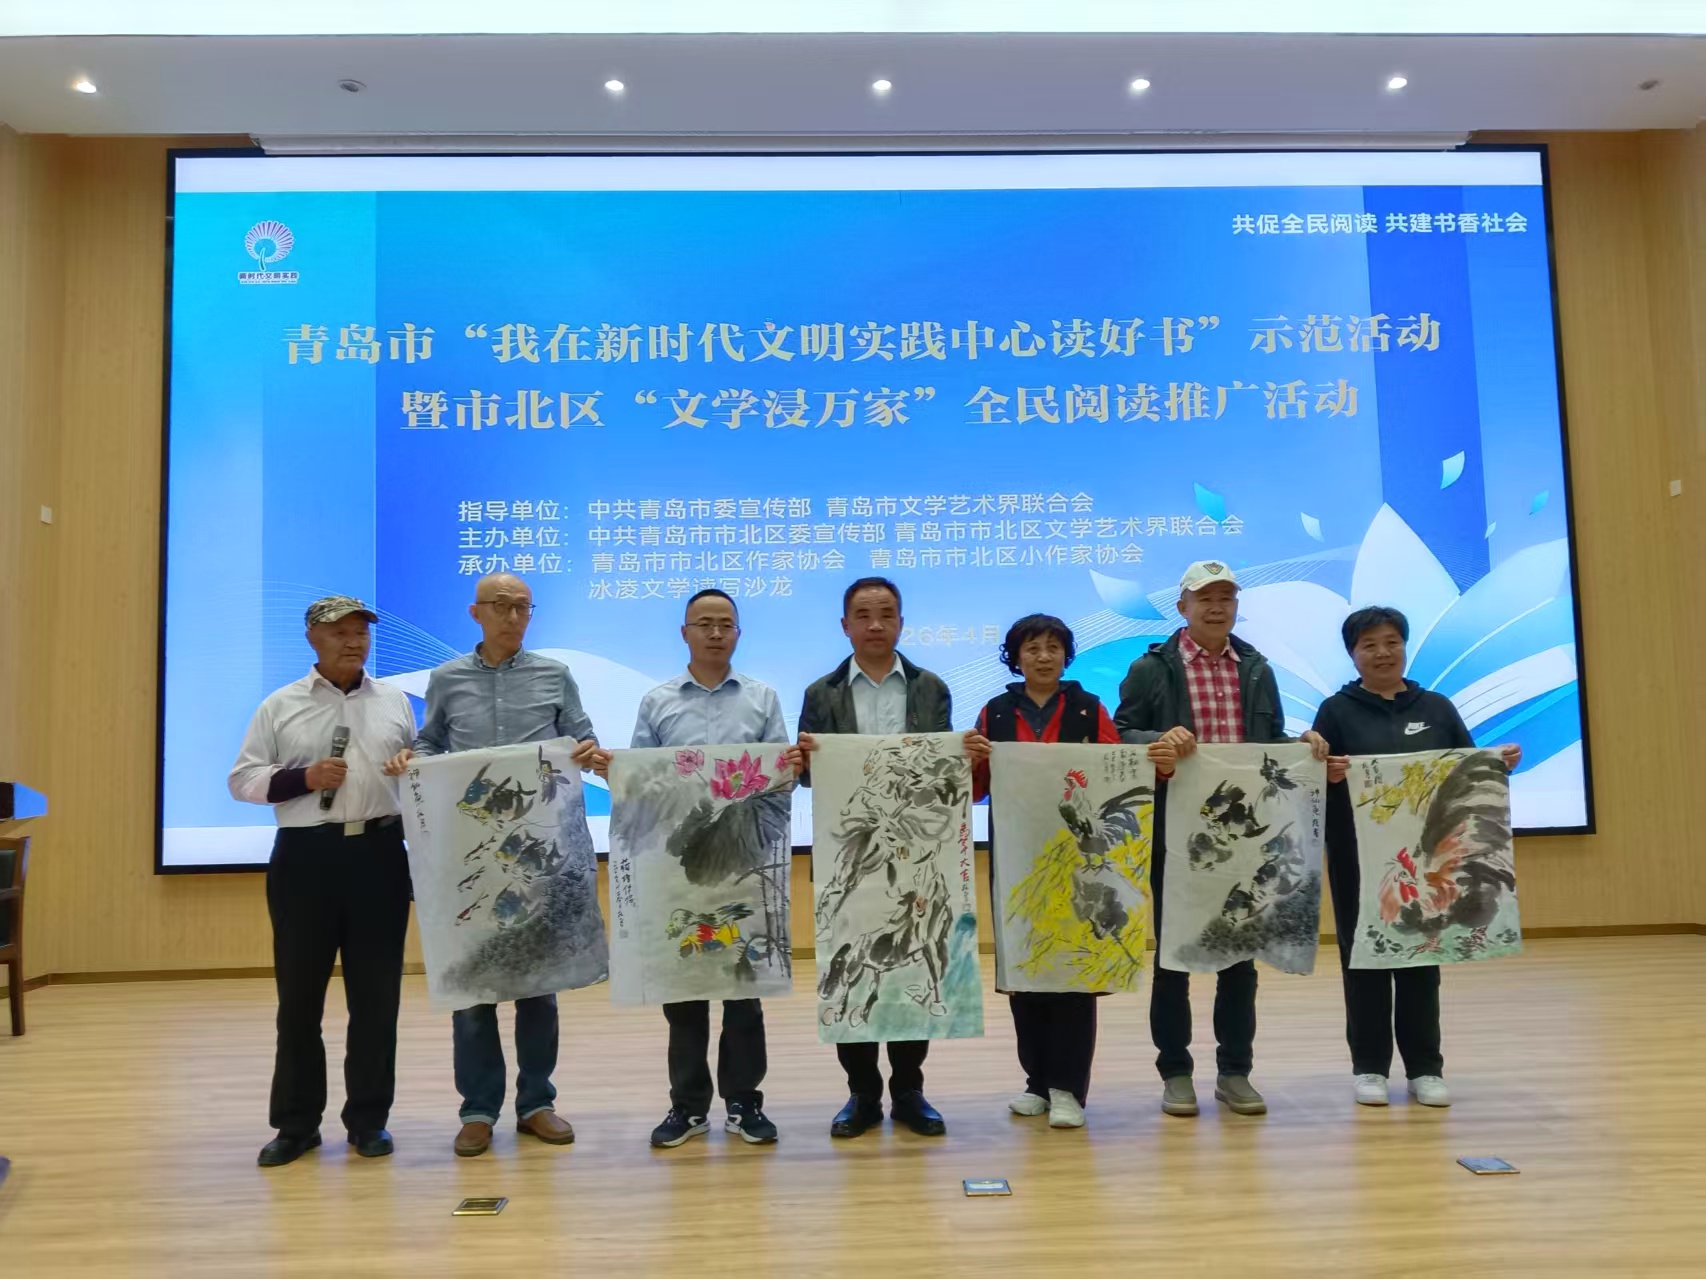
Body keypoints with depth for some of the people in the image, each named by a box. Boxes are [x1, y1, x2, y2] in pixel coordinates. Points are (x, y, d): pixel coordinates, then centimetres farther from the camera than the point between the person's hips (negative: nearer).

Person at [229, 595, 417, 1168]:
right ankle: (296, 1124, 21)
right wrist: (304, 778, -12)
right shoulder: (280, 705, 5)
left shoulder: (396, 702, 10)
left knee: (376, 994, 7)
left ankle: (368, 1119, 20)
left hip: (379, 855, 1)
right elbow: (242, 779, 2)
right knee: (299, 994, 7)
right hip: (305, 857, -1)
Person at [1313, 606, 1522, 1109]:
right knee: (1364, 958, 3)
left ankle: (1425, 1067, 18)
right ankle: (1369, 1067, 13)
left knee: (1422, 957, 8)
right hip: (1359, 860, -2)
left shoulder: (1437, 708, 11)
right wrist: (1327, 774, -25)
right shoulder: (1337, 710, 2)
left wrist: (1500, 763, -9)